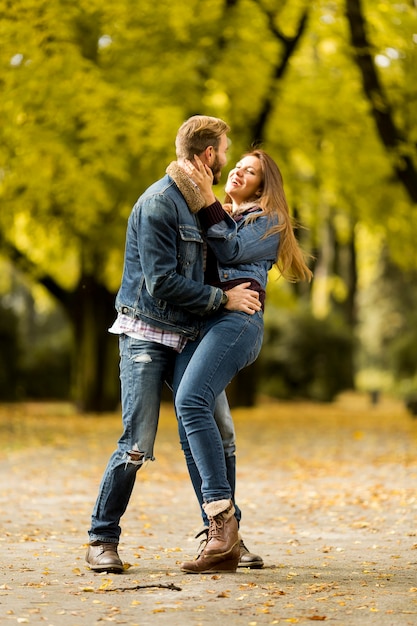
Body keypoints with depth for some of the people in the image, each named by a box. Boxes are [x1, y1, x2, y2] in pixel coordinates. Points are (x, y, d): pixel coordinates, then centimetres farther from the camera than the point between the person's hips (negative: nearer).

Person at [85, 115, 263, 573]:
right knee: (137, 445, -10)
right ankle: (102, 540, 2)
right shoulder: (156, 205, -14)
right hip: (147, 336, -8)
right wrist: (223, 299, -16)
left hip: (190, 337, 8)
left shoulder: (200, 204, 14)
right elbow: (162, 282, -20)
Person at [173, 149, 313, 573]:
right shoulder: (218, 218, 32)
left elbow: (230, 250, -2)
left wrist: (208, 197, -2)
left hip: (237, 317, -7)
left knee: (191, 401, -30)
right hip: (196, 323, 7)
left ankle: (223, 517, -35)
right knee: (189, 432, -9)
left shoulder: (268, 221, 13)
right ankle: (222, 545, -12)